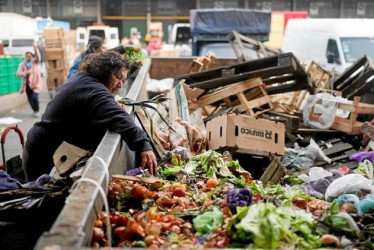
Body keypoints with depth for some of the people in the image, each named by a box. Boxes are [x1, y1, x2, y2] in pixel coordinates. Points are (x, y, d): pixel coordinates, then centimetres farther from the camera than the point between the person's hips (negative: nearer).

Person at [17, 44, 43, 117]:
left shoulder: (35, 62, -4)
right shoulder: (22, 64, -1)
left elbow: (38, 57, -26)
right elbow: (18, 74, -12)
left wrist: (35, 48, -41)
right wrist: (26, 72, -28)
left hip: (36, 83, -3)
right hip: (27, 84, 4)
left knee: (34, 97, -21)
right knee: (30, 99, 12)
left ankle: (36, 111, -1)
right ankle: (34, 111, 35)